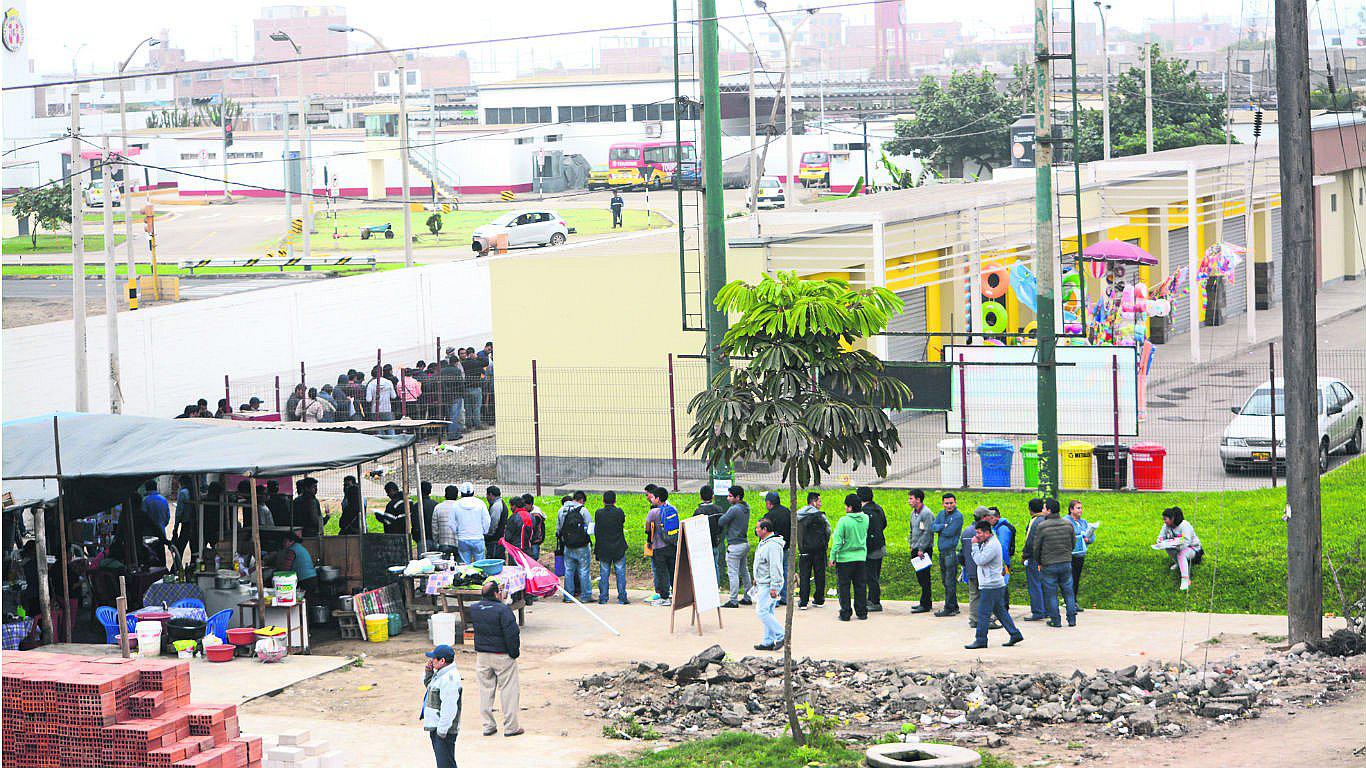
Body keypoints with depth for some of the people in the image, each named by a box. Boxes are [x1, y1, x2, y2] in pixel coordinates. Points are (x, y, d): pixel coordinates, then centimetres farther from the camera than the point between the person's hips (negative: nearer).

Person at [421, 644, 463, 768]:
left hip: (445, 730, -11)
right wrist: (429, 671, 14)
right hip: (435, 727, 11)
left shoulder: (449, 678, -22)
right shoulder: (440, 674, 11)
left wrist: (442, 730, -25)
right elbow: (429, 685, 32)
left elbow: (449, 708, -25)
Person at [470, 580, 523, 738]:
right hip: (502, 656, -5)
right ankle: (510, 727, 4)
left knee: (485, 690, 13)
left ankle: (488, 726, 15)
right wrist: (514, 652, -7)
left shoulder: (474, 609, -1)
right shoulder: (502, 609, -19)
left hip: (482, 655, 5)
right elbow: (512, 633, -19)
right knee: (508, 690, 3)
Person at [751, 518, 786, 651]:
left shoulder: (772, 545, -20)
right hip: (763, 584, 11)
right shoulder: (764, 543, 14)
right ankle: (769, 642, 14)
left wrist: (774, 587, -25)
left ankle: (781, 635, -11)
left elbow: (775, 568, -24)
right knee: (767, 612, 11)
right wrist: (757, 579, 31)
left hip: (769, 585, -11)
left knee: (762, 611, -14)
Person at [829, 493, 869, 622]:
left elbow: (837, 541, -15)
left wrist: (832, 557, -7)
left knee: (844, 587, 5)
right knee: (860, 586, 12)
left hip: (845, 558, -4)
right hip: (861, 557, 5)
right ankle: (862, 612, 16)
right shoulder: (865, 519, -2)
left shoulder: (844, 521, -16)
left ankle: (845, 613, 6)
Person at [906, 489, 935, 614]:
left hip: (924, 550, -9)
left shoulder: (926, 513, -14)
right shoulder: (913, 513, 15)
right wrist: (912, 545, 17)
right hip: (916, 550, 9)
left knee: (924, 577, -7)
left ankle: (925, 605, -6)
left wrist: (921, 549, -19)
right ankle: (927, 602, 20)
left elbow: (927, 533, -18)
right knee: (919, 576, 12)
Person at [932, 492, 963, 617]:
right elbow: (933, 526, 2)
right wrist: (944, 526, -12)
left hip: (952, 551, -8)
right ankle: (954, 606, 21)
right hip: (942, 551, 8)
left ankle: (949, 609, -3)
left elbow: (949, 532, -16)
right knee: (945, 581, 13)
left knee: (950, 582, -6)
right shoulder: (942, 513, 14)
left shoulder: (958, 516, -9)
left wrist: (939, 528, -1)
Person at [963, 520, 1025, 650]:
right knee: (1000, 611, 14)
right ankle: (1015, 634, 16)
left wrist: (975, 545, -16)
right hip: (995, 584, 10)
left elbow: (980, 560, -23)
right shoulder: (986, 543, 15)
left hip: (991, 586, -10)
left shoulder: (992, 545, -18)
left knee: (983, 613, -5)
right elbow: (978, 560, 18)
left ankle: (981, 640, 1)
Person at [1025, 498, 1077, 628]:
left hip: (1048, 565, -4)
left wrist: (1038, 563, 8)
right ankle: (1072, 619, 13)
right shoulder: (1068, 524, 1)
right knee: (1068, 591, 12)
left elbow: (1036, 547, -6)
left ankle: (1055, 620, 7)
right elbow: (1073, 543, 10)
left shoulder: (1041, 526, -12)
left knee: (1051, 593, 5)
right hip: (1066, 563, 4)